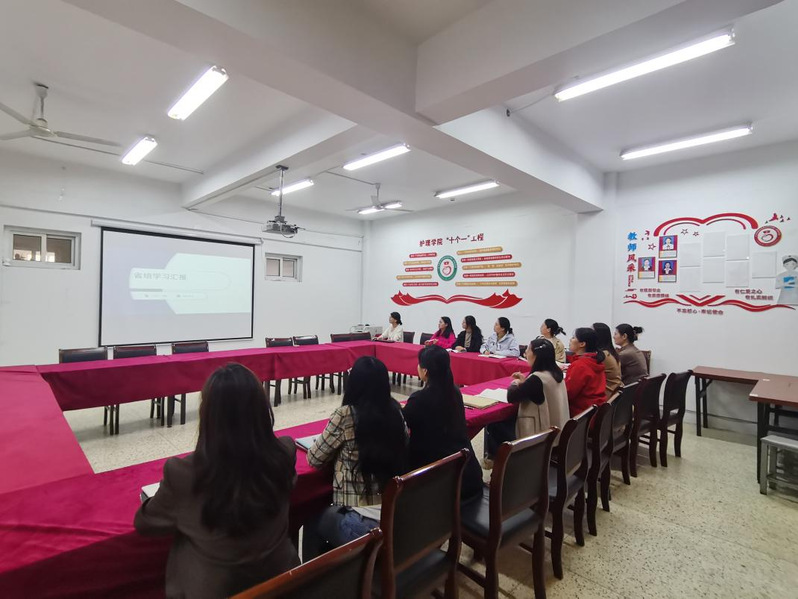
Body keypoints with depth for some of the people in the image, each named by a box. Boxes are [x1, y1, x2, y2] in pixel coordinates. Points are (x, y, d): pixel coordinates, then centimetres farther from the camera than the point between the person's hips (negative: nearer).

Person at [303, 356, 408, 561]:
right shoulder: (396, 410, -1)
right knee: (326, 513, 31)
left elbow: (314, 459, -5)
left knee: (313, 521, 25)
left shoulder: (346, 414, -17)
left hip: (365, 524, -5)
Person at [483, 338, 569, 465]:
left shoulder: (537, 378, -27)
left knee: (493, 423, 6)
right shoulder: (555, 373, 0)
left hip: (539, 434, -8)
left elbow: (511, 397, -18)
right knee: (505, 418, 19)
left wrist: (514, 384, 0)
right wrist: (524, 382, 7)